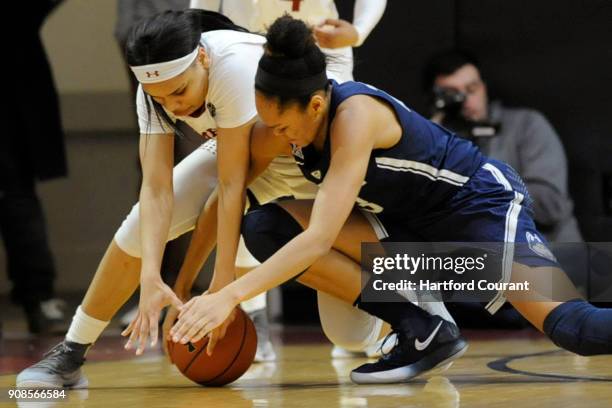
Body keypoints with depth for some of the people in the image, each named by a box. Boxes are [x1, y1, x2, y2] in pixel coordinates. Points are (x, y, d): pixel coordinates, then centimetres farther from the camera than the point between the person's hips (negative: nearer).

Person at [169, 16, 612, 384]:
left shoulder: (355, 115, -33)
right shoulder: (284, 125, -13)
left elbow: (319, 239, -39)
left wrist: (231, 296, -46)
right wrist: (189, 295, -12)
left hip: (483, 201, -7)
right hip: (409, 225, 7)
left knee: (572, 327, -28)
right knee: (265, 228, -14)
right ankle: (418, 332, -11)